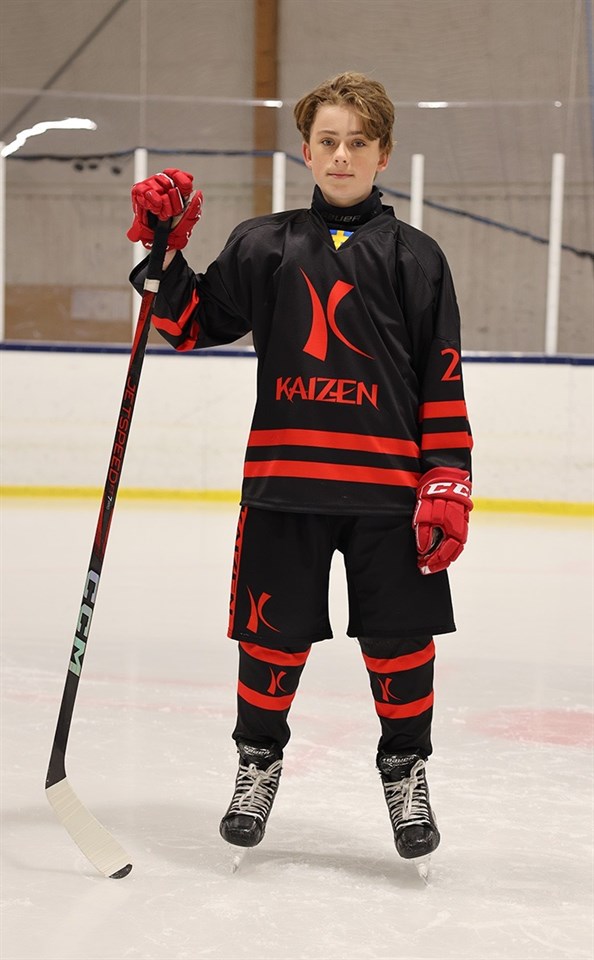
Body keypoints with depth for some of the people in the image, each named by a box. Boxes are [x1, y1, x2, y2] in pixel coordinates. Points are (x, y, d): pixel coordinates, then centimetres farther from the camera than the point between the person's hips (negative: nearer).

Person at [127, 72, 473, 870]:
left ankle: (405, 770, 25)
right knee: (272, 635, 6)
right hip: (282, 482, 1)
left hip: (388, 486, -1)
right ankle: (259, 760, 28)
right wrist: (165, 253, -4)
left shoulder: (415, 257, 6)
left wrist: (447, 483, -4)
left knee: (399, 639, 5)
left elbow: (444, 381, 3)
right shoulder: (262, 245, 10)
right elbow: (190, 326, 10)